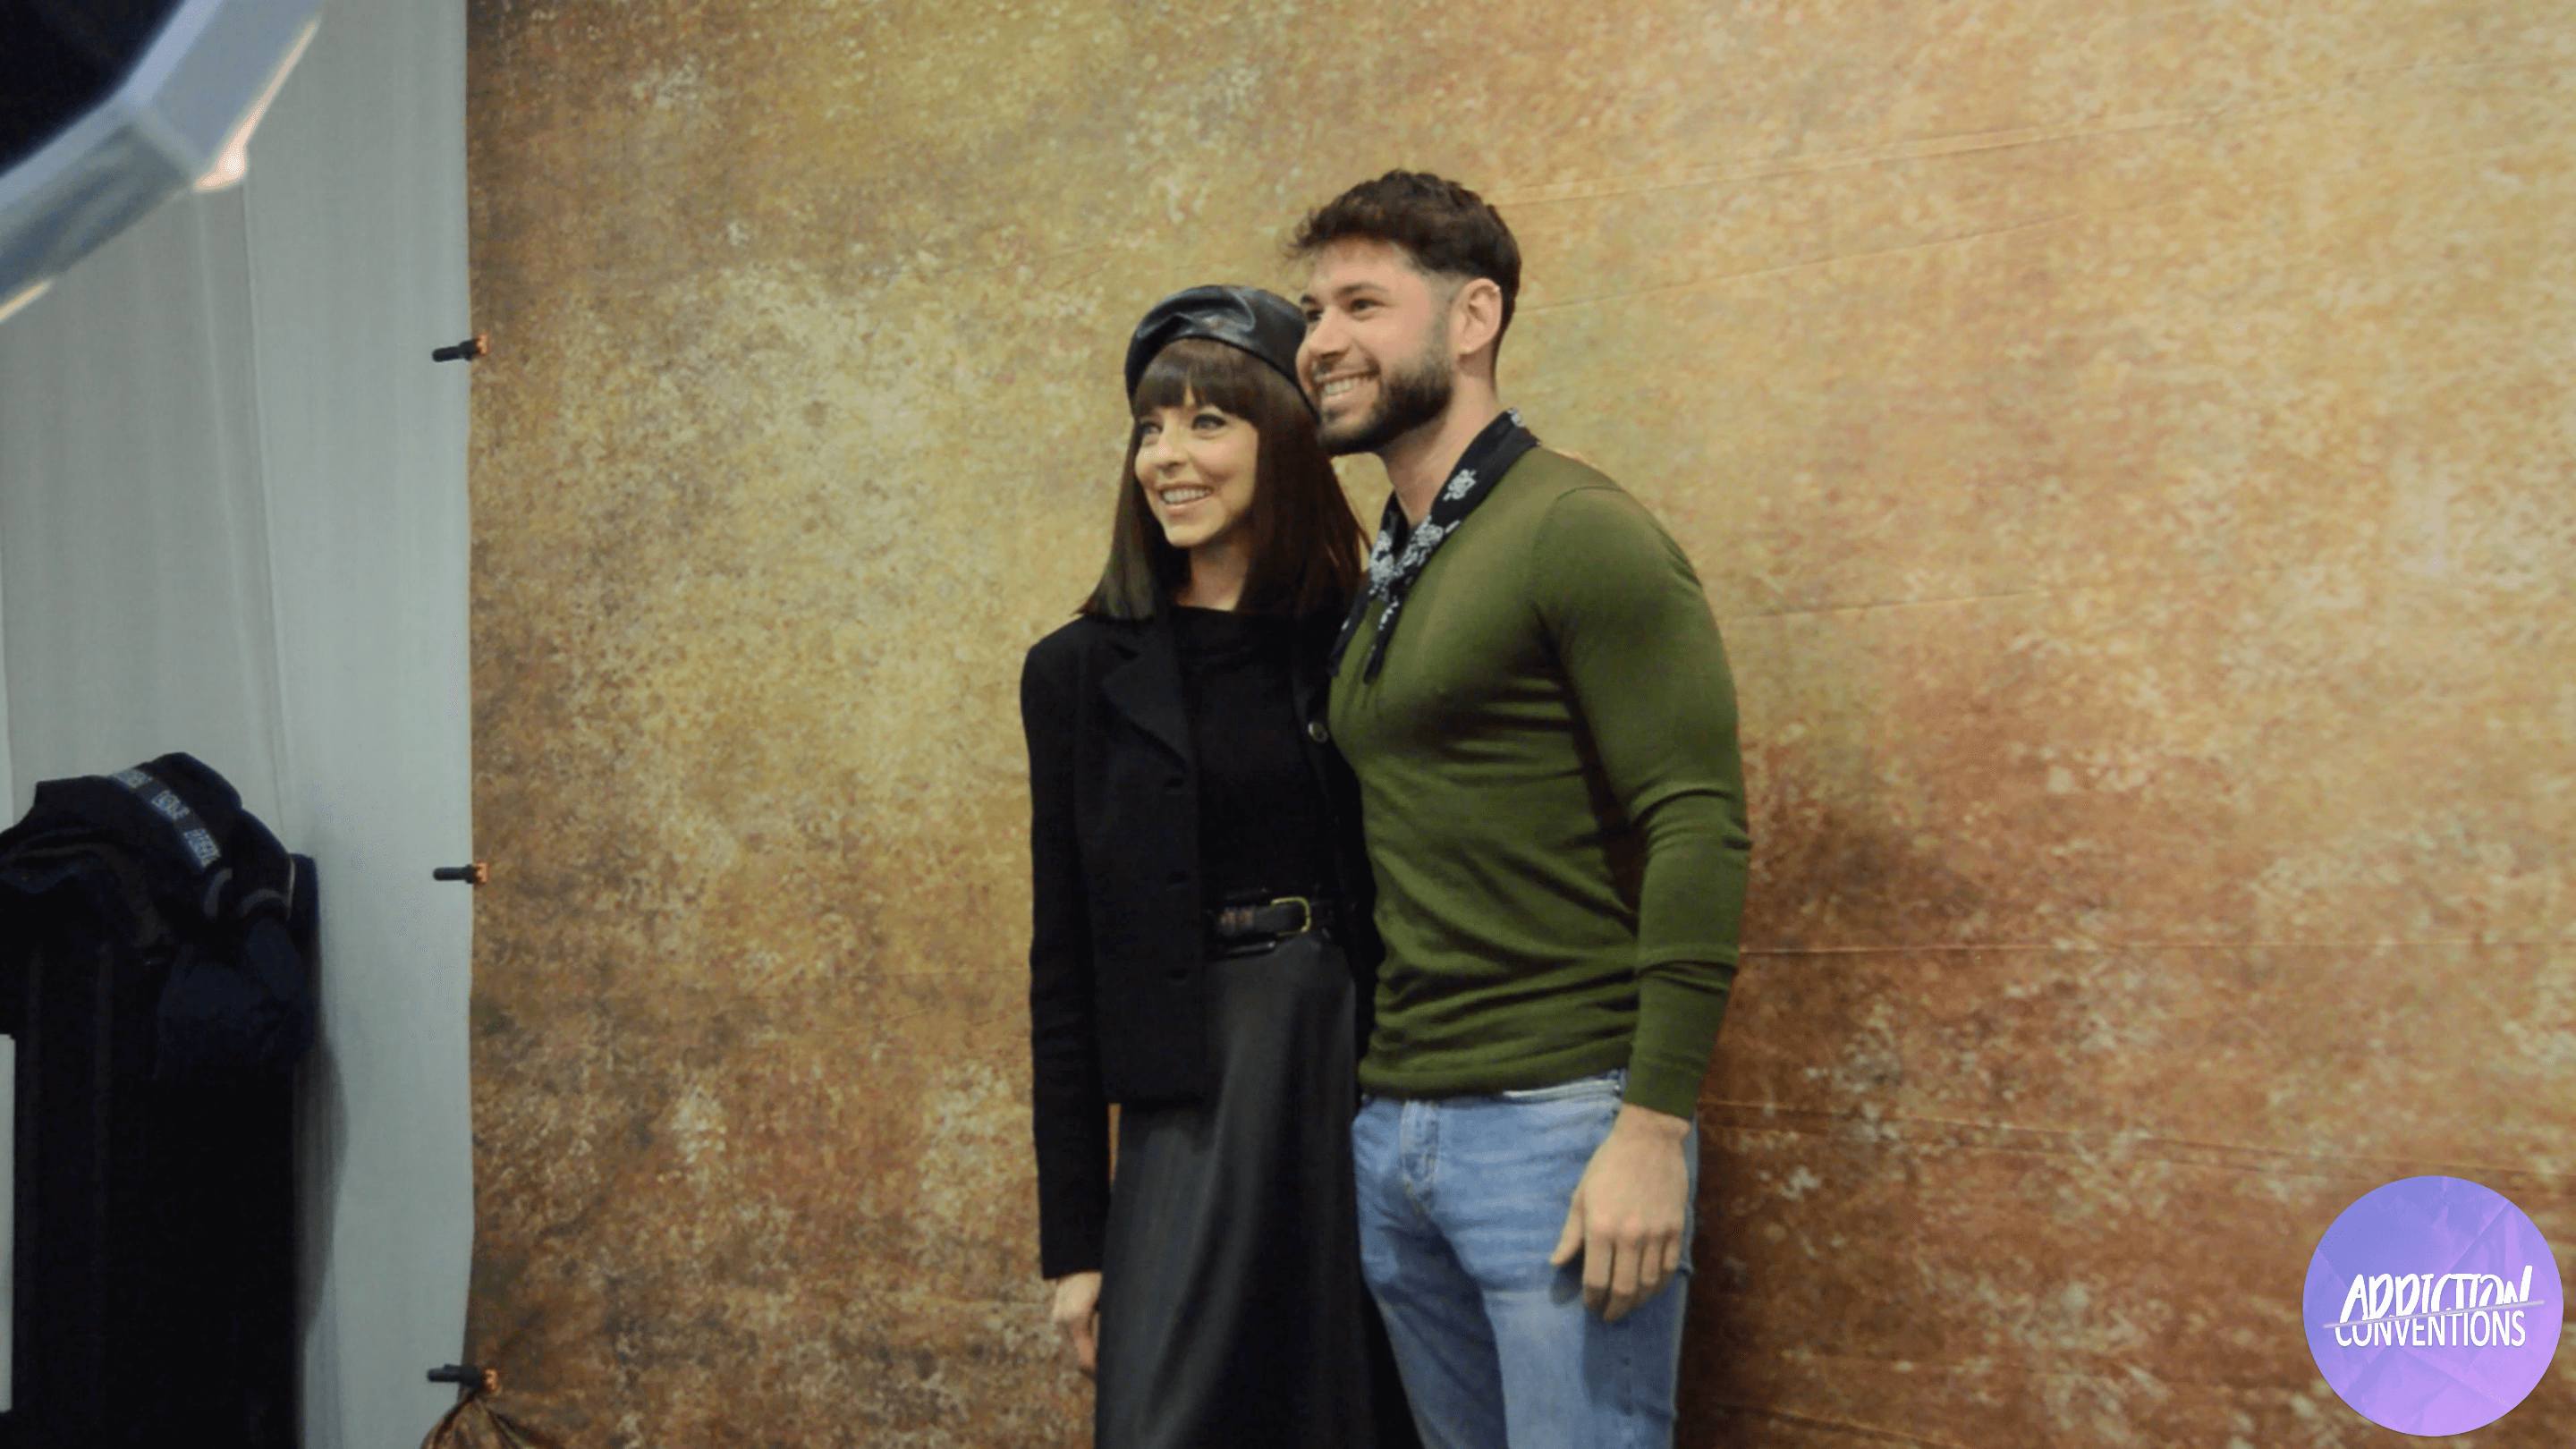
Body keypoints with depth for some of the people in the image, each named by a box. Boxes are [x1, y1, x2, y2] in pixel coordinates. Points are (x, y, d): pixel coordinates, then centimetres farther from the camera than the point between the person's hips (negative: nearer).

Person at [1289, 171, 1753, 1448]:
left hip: (1558, 1126, -7)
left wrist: (1652, 1129, -20)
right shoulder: (1375, 581, 13)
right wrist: (1375, 1099, 10)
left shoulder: (1579, 536, -10)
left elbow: (1699, 829, -16)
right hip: (1388, 1128, 8)